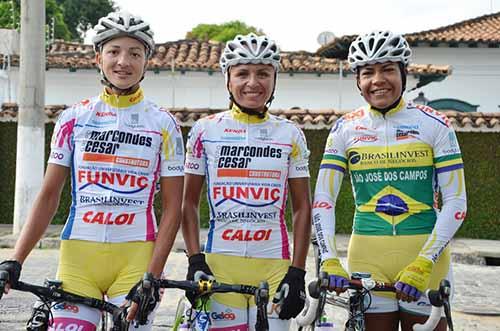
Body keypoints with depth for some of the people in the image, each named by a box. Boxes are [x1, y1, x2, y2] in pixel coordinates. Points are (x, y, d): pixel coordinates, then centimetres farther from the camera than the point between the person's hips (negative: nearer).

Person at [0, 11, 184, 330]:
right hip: (78, 255, 1)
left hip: (135, 257, -1)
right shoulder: (75, 118, 6)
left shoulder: (162, 124, 1)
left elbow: (173, 207, -1)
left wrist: (153, 276, -10)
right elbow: (49, 195, 6)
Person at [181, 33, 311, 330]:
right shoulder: (205, 130, 4)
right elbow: (189, 202, 7)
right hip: (220, 262, 0)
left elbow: (302, 208, 6)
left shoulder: (290, 135, 5)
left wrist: (297, 272, -2)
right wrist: (195, 260, -4)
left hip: (275, 264, 1)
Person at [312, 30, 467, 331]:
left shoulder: (435, 124, -2)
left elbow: (456, 202, -5)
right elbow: (323, 199, 0)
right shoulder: (346, 129, 3)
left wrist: (423, 264, -16)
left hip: (426, 254, -1)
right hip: (367, 258, 1)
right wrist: (330, 261, -14)